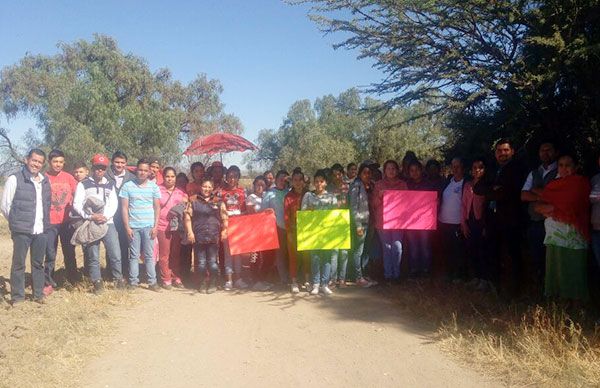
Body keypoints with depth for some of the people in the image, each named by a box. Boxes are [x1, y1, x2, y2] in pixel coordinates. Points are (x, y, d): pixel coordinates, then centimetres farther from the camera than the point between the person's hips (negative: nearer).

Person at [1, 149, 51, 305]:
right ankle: (17, 296, 12)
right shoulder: (14, 179, -6)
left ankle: (38, 294, 22)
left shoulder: (45, 181, 11)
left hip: (41, 230, 5)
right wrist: (17, 222, 3)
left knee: (38, 263, 12)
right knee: (18, 264, 3)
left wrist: (44, 222, 11)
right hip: (21, 231, -5)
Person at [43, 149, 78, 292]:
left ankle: (73, 280, 25)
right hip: (50, 222, -2)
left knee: (69, 252, 12)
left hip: (67, 221, 2)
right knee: (50, 255, 2)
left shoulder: (68, 177, 2)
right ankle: (49, 283, 12)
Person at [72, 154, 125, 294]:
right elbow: (77, 204, -5)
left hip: (108, 223, 2)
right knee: (93, 256, 2)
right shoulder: (83, 185, 3)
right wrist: (90, 216, -17)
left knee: (115, 253, -4)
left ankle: (118, 279, 11)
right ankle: (97, 282, 15)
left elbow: (114, 204, 6)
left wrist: (106, 216, -12)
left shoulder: (110, 185, 13)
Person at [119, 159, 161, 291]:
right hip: (133, 226, 0)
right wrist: (127, 227, -5)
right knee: (134, 255, 4)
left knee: (149, 255, 4)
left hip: (148, 226, 1)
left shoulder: (154, 187, 6)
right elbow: (124, 208, 2)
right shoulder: (127, 186, 3)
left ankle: (152, 282, 8)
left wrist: (155, 226, -1)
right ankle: (133, 282, 11)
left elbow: (157, 207, 7)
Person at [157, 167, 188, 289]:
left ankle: (176, 278, 17)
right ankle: (166, 279, 10)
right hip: (163, 227, -3)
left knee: (176, 254, 8)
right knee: (164, 254, 0)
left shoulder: (180, 192, 10)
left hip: (177, 227, 3)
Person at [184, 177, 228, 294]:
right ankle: (202, 283, 18)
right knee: (201, 262, 5)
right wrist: (190, 232, -5)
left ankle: (213, 283, 16)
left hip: (214, 237, 0)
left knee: (212, 261, 3)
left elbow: (224, 218, 7)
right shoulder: (193, 201, 6)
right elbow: (187, 217, 2)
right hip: (198, 236, 0)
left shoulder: (218, 202, 9)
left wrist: (224, 231, -3)